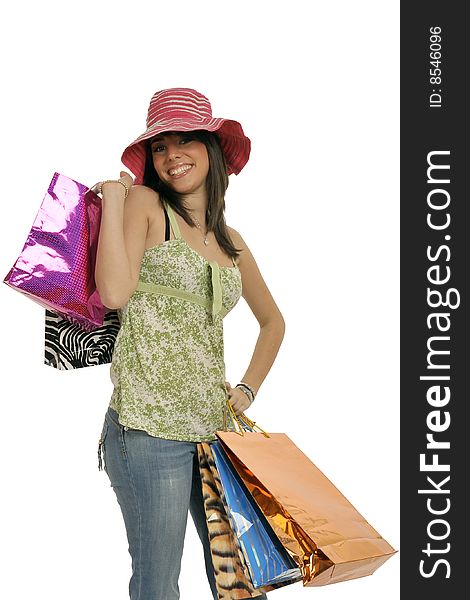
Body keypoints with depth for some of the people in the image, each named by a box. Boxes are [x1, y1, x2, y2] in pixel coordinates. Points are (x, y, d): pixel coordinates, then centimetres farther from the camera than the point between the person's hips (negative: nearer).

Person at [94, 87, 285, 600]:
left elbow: (272, 321, 28)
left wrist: (248, 390, 15)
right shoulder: (145, 204, -1)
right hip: (150, 428, -6)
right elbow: (115, 293, -19)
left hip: (213, 425, 6)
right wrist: (113, 197, -10)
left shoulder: (229, 239, 15)